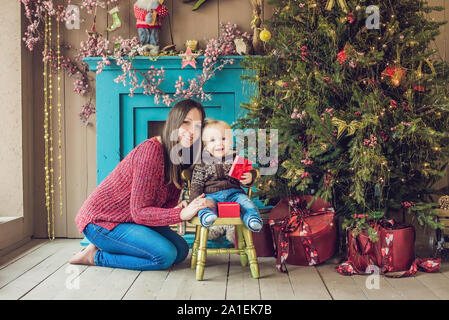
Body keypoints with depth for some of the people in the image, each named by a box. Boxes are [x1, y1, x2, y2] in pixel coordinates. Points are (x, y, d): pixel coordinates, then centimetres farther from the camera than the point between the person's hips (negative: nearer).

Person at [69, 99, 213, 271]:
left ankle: (107, 245, 10)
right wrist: (182, 214, -36)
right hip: (101, 220, -9)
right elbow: (139, 211, -26)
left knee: (181, 250, 3)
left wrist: (177, 208, -21)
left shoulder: (180, 159, 3)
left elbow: (170, 202, 3)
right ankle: (96, 256, -4)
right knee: (165, 255, -20)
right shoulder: (151, 150, -25)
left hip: (132, 220, 9)